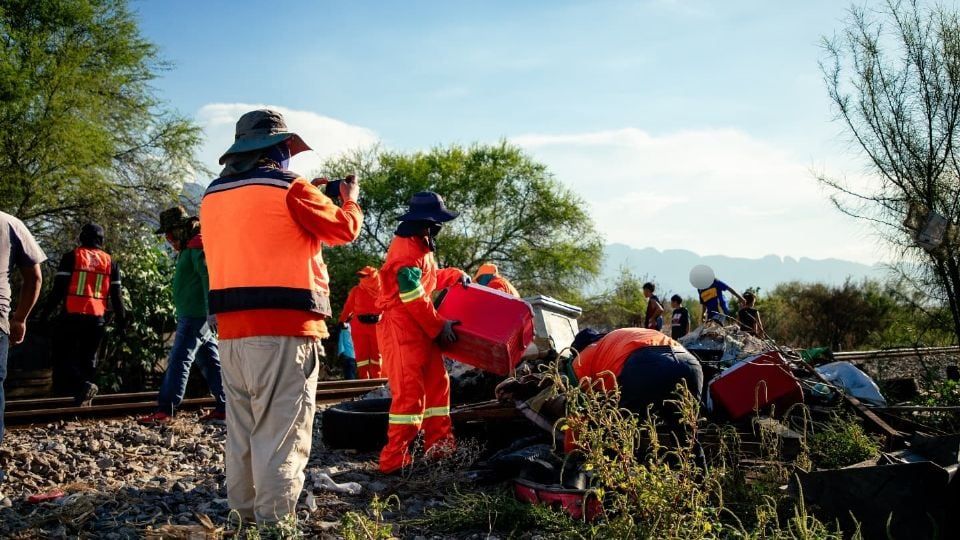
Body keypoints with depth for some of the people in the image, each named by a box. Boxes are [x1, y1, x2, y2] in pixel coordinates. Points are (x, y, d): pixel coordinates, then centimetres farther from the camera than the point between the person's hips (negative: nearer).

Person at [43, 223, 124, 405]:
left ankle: (82, 385, -18)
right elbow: (116, 294, 9)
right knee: (88, 357, 14)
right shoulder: (110, 262, 8)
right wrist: (121, 319, 15)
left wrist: (47, 311, -1)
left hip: (72, 316, -3)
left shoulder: (71, 257, -1)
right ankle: (83, 396, 11)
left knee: (62, 355, 4)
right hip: (97, 318, 3)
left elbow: (58, 288, -6)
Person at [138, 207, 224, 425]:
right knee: (210, 362, 10)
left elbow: (209, 278, -21)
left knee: (179, 360, -11)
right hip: (193, 316, 10)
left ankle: (164, 410, -11)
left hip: (196, 317, -10)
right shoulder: (189, 248, 22)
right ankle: (224, 408, 13)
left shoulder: (198, 246, -10)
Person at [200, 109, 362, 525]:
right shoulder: (289, 187, -5)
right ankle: (274, 523, -3)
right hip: (283, 328, -7)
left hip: (231, 330, 7)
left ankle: (244, 517, 22)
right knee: (280, 435, -3)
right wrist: (351, 200, 23)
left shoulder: (213, 195, 14)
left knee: (242, 433, 14)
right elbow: (343, 229, 3)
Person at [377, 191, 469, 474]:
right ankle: (394, 458, -8)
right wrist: (439, 326, -15)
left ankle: (439, 445, 20)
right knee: (409, 391, -12)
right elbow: (413, 297, -21)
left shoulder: (420, 246, 17)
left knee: (437, 384, 13)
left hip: (421, 328, 11)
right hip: (402, 327, -11)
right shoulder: (406, 249, -17)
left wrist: (456, 275, 18)